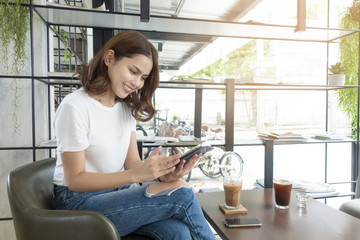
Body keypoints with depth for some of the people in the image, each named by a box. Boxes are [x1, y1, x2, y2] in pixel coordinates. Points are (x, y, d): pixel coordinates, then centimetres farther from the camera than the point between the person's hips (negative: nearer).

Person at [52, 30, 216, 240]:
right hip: (79, 201, -5)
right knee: (182, 195, -23)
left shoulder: (127, 106, 6)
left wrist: (163, 174, -19)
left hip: (118, 190, 6)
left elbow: (132, 161, 2)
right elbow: (75, 180, -15)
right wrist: (136, 174, -27)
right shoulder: (75, 107, -15)